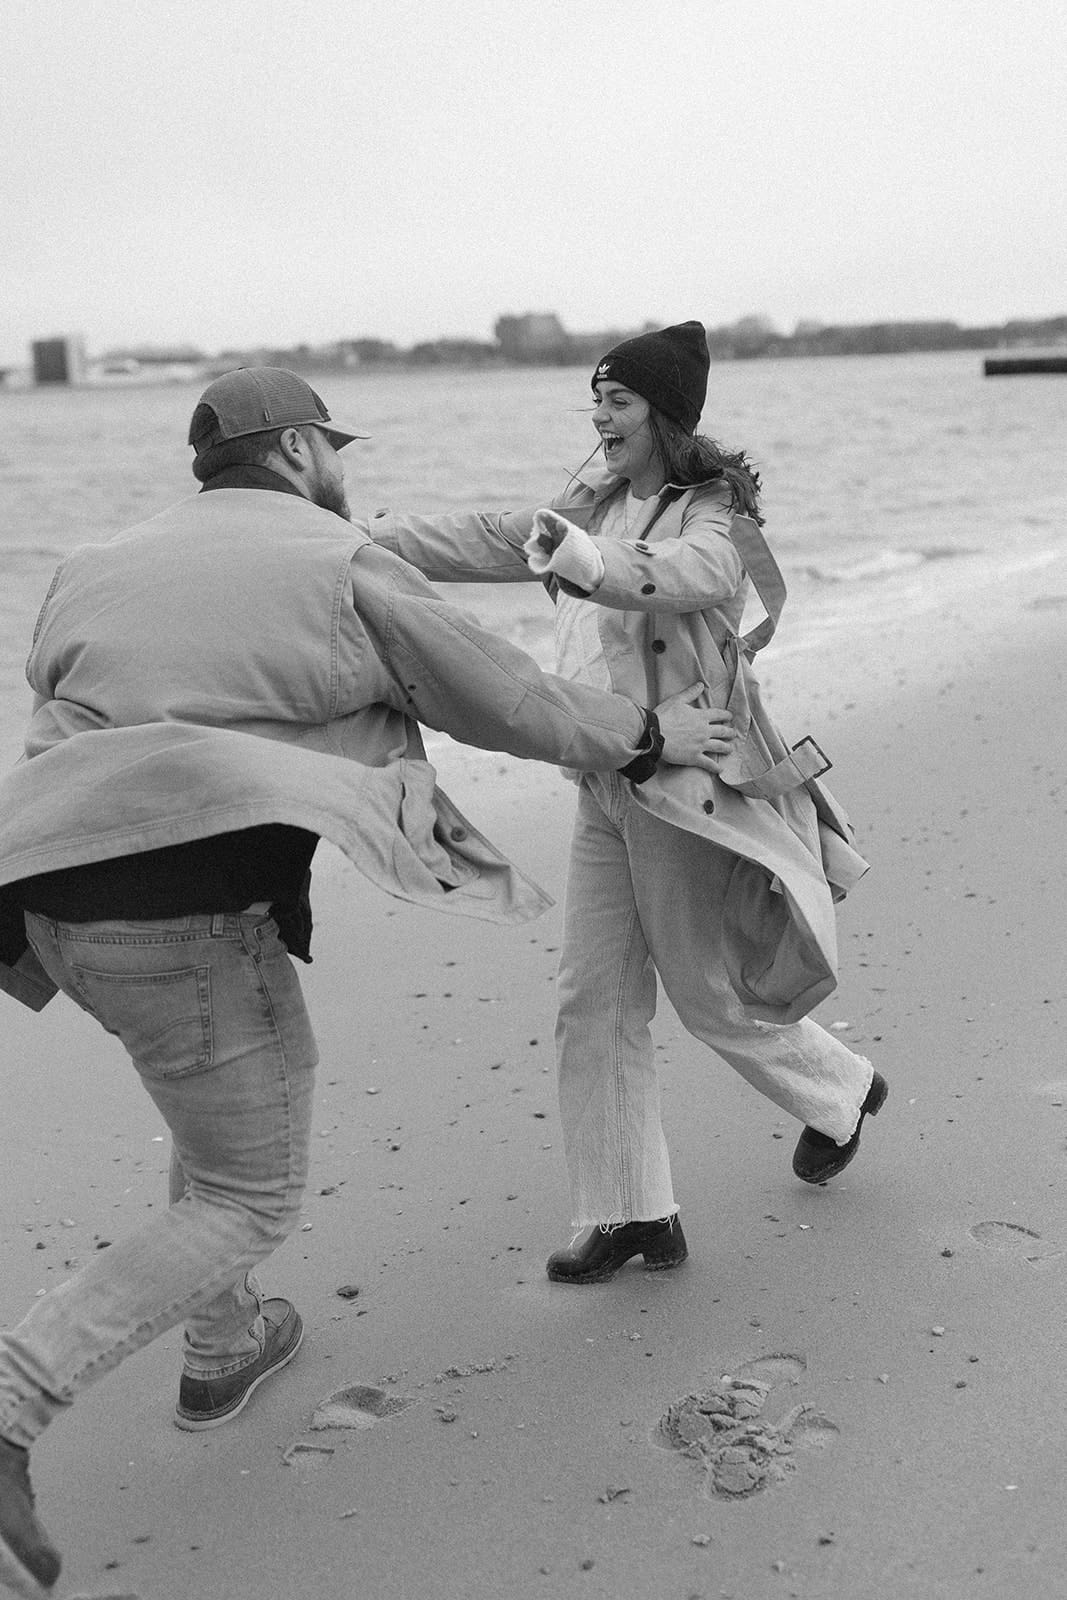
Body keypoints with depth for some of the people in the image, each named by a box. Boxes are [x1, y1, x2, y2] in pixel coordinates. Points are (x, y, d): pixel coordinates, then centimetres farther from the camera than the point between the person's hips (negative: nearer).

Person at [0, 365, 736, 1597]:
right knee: (250, 1202, 8)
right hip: (187, 926, -8)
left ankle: (224, 1343, 44)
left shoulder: (99, 567, 16)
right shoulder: (345, 569, -1)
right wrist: (646, 738, 22)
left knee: (264, 1066, 32)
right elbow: (506, 702, 6)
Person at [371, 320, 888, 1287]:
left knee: (713, 995, 5)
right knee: (595, 1004, 4)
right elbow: (480, 546, 10)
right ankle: (631, 1214, 13)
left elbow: (678, 578, -31)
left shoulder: (718, 516, -10)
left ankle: (843, 1090, 34)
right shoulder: (593, 510, 12)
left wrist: (584, 561, -50)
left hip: (688, 778, -7)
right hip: (607, 782, 7)